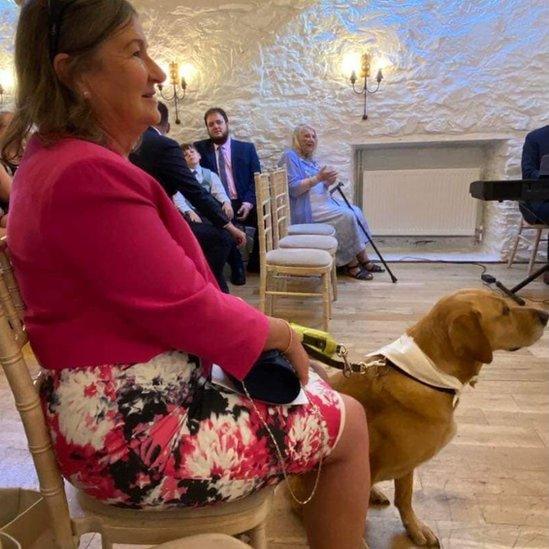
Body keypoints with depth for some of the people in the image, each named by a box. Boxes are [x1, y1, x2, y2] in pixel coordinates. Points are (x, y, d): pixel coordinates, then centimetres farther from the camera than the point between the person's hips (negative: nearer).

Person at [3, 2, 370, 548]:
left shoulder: (54, 157, 11)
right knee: (349, 422, 2)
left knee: (315, 389, 23)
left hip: (123, 403, 11)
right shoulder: (88, 176, -25)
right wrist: (277, 332, -6)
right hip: (133, 434, -10)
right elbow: (188, 310, -24)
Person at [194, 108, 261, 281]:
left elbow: (256, 180, 6)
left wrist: (249, 202, -11)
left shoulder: (246, 148, 14)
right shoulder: (200, 148, 12)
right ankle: (236, 264, -12)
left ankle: (254, 262, -1)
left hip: (243, 204, 2)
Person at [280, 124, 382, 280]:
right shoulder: (290, 156, -7)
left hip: (323, 202, 9)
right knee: (346, 216, -22)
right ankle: (350, 264, -12)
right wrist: (318, 178, -23)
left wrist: (328, 182, -2)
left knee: (355, 211, -5)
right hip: (305, 208, -9)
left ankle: (363, 259, -3)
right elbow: (293, 188, -19)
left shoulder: (311, 159, 19)